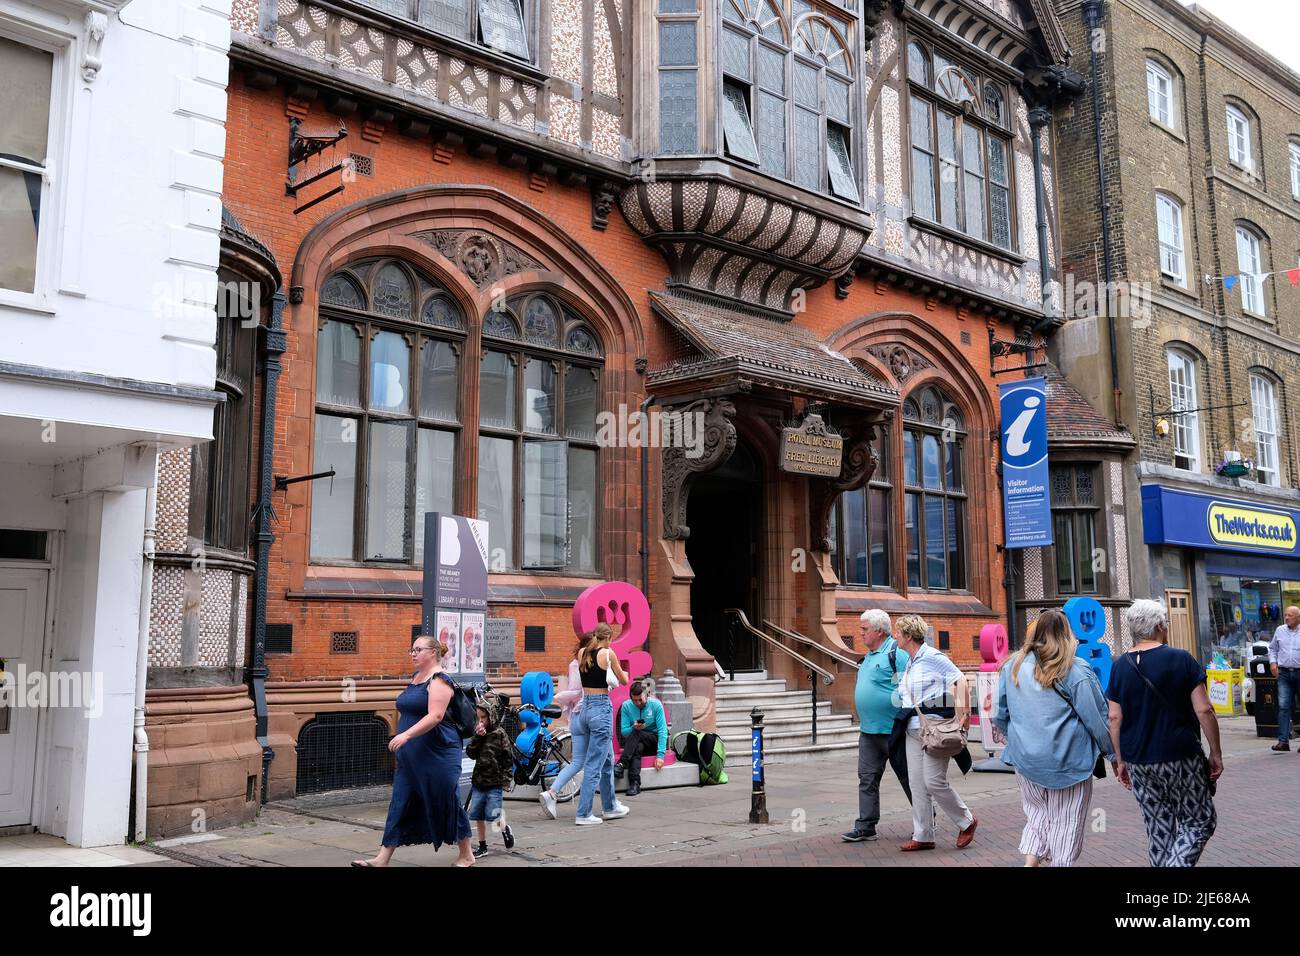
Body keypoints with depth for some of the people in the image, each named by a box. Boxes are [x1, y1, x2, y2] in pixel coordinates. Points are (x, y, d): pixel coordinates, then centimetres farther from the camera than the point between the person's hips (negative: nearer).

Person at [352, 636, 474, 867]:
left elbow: (435, 716, -25)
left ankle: (467, 856, 17)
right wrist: (402, 739, 20)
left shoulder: (439, 680, -14)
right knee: (399, 805, 6)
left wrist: (406, 735, -31)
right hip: (410, 757, 9)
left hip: (437, 755, -9)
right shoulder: (415, 678, 13)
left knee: (447, 804, 2)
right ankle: (382, 859, 7)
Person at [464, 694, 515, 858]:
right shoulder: (478, 733, 6)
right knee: (478, 816, 8)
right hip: (478, 781, 5)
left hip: (494, 783, -5)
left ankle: (505, 828, 27)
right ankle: (482, 846, 21)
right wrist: (477, 737, -15)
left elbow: (509, 758, -6)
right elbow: (470, 753, -3)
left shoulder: (499, 735, -8)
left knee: (493, 816, -5)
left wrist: (506, 778, -8)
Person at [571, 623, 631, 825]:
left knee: (607, 760, 20)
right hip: (601, 708, -7)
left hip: (585, 708, 7)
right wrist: (624, 674, 23)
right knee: (594, 764, -3)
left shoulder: (581, 653, 7)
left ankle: (611, 807, 30)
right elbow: (623, 681, 3)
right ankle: (583, 814, -3)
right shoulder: (608, 653, -9)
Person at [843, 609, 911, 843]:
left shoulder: (896, 653, -16)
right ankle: (865, 827, 11)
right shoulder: (870, 655, 13)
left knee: (909, 778, 6)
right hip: (869, 730, 9)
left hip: (893, 730, -8)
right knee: (867, 779, 6)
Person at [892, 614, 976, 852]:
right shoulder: (908, 662, 14)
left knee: (934, 781, -9)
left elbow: (960, 680, -13)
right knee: (917, 785, 7)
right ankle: (923, 836, 13)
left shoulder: (932, 657, -11)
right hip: (913, 730, 9)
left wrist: (962, 715, -16)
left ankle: (967, 822, 13)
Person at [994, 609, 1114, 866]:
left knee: (1037, 812, 18)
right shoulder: (1075, 670, -13)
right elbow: (1097, 717, -10)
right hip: (1067, 760, -4)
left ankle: (1030, 862, 3)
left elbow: (1000, 715, 8)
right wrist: (1112, 752, 2)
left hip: (1025, 758, 4)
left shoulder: (1013, 665, 1)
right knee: (1065, 821, 8)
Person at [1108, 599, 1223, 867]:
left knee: (1158, 830, 14)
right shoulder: (1181, 659, -7)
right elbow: (1204, 710, -9)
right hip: (1181, 759, -4)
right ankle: (1177, 863, -9)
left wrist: (1120, 760, 10)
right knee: (1199, 821, 9)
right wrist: (1216, 753, 0)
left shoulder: (1120, 666, 3)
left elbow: (1115, 718, 2)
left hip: (1138, 762, 4)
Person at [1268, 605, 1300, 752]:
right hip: (1284, 673, 2)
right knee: (1283, 706, -5)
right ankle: (1283, 741, -6)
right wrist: (1273, 662, 5)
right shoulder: (1280, 630, 11)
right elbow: (1272, 648, 20)